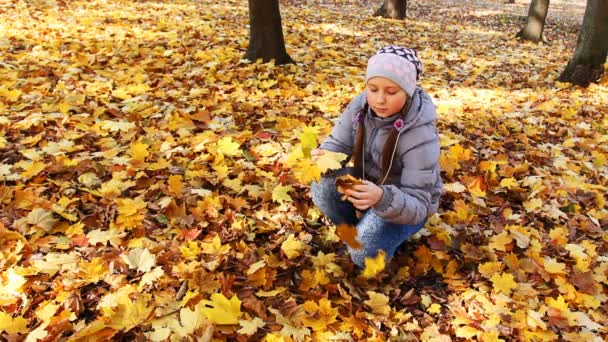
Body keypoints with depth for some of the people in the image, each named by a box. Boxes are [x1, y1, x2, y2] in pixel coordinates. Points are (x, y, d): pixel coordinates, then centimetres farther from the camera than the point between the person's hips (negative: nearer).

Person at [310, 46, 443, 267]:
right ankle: (355, 231, 3)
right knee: (322, 187, -24)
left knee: (363, 253, -27)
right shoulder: (361, 106, -17)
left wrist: (383, 198, -54)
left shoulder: (421, 135, -32)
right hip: (369, 184, 5)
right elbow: (338, 144, -10)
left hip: (407, 205, -5)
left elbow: (418, 204, -32)